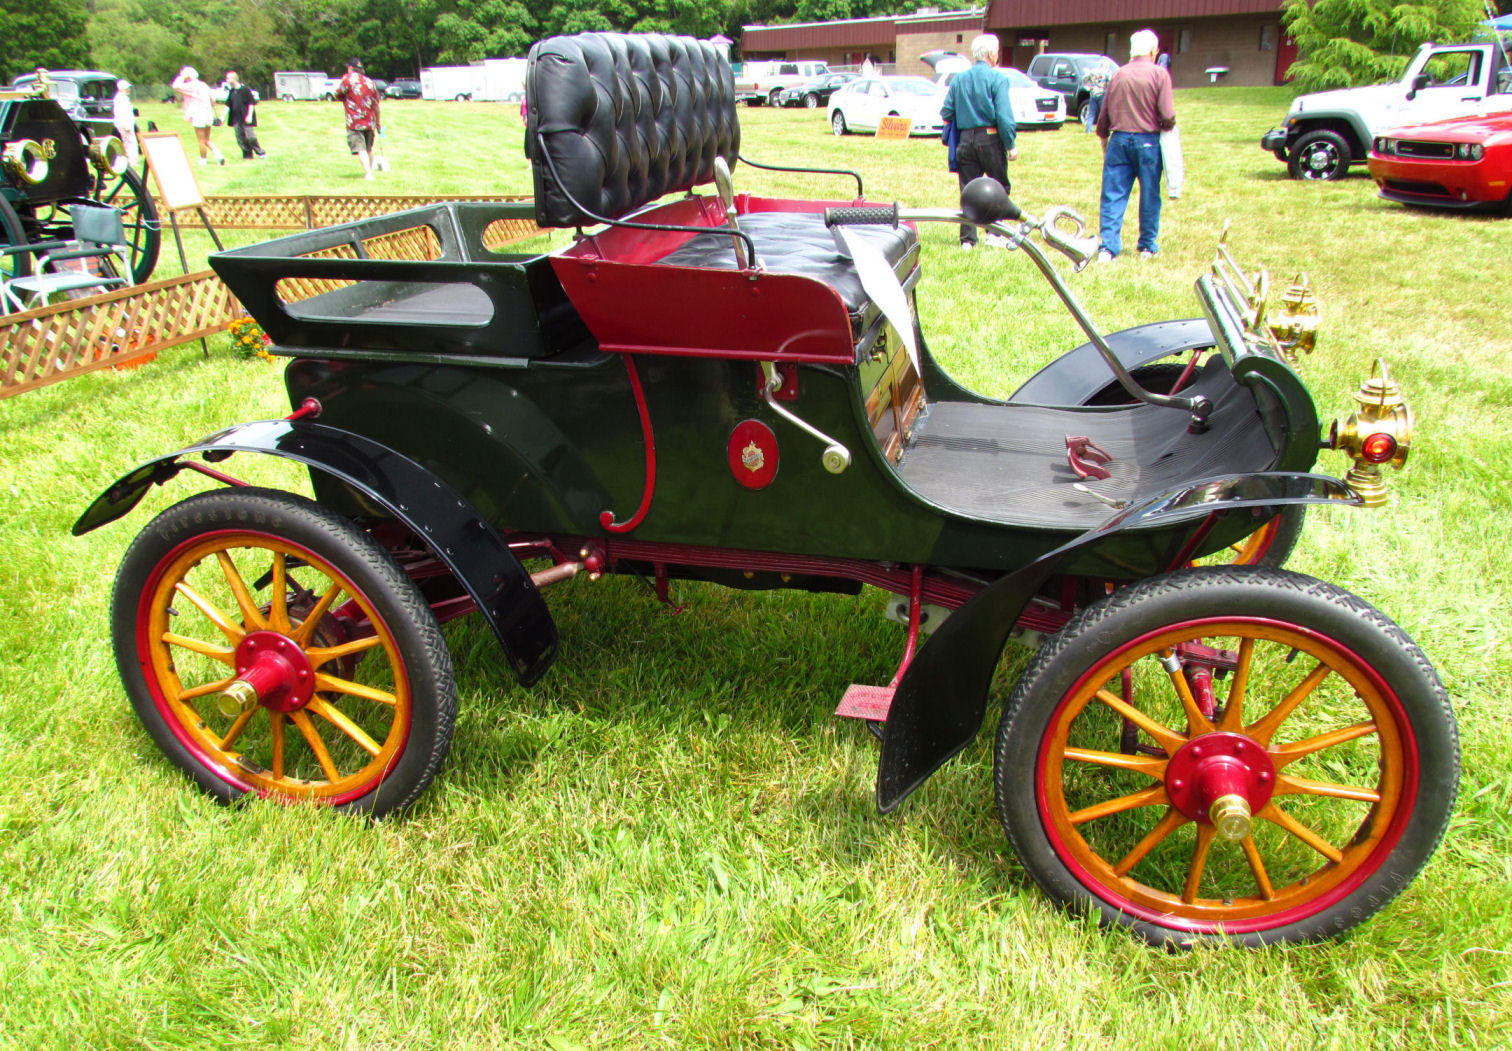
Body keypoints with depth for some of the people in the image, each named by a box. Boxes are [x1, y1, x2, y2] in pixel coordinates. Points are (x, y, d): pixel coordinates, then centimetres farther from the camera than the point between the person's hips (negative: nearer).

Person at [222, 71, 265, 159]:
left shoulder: (245, 89, -8)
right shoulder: (231, 91, 11)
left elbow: (251, 103, -9)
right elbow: (228, 105, 16)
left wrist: (249, 115, -16)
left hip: (246, 119, -6)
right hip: (236, 119, 6)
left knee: (250, 136, -10)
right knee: (240, 139, 3)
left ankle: (260, 152, 7)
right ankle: (247, 155, 10)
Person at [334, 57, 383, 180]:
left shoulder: (348, 79, -8)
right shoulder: (369, 81, 7)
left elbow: (338, 95, 0)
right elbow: (376, 105, 10)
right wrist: (378, 122, 20)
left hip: (354, 123, -5)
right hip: (370, 122, 5)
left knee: (361, 149, -10)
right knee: (369, 149, 19)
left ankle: (368, 174, -23)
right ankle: (370, 171, 28)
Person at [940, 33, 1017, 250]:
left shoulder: (958, 79, 7)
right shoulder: (997, 78, -6)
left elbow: (946, 112, 8)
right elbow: (1004, 115, -13)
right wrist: (1011, 145, -7)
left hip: (965, 140, 4)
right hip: (990, 139, -4)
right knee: (1000, 186, 10)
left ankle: (968, 239, 5)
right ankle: (994, 233, 4)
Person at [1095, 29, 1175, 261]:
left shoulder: (1118, 75, 7)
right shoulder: (1159, 74, -5)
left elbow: (1103, 116, 11)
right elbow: (1168, 115, -11)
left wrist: (1104, 142, 25)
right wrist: (1166, 126, 10)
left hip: (1119, 140, 3)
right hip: (1148, 141, -3)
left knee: (1113, 196, 4)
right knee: (1149, 196, 8)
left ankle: (1108, 247, -3)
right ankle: (1147, 246, 16)